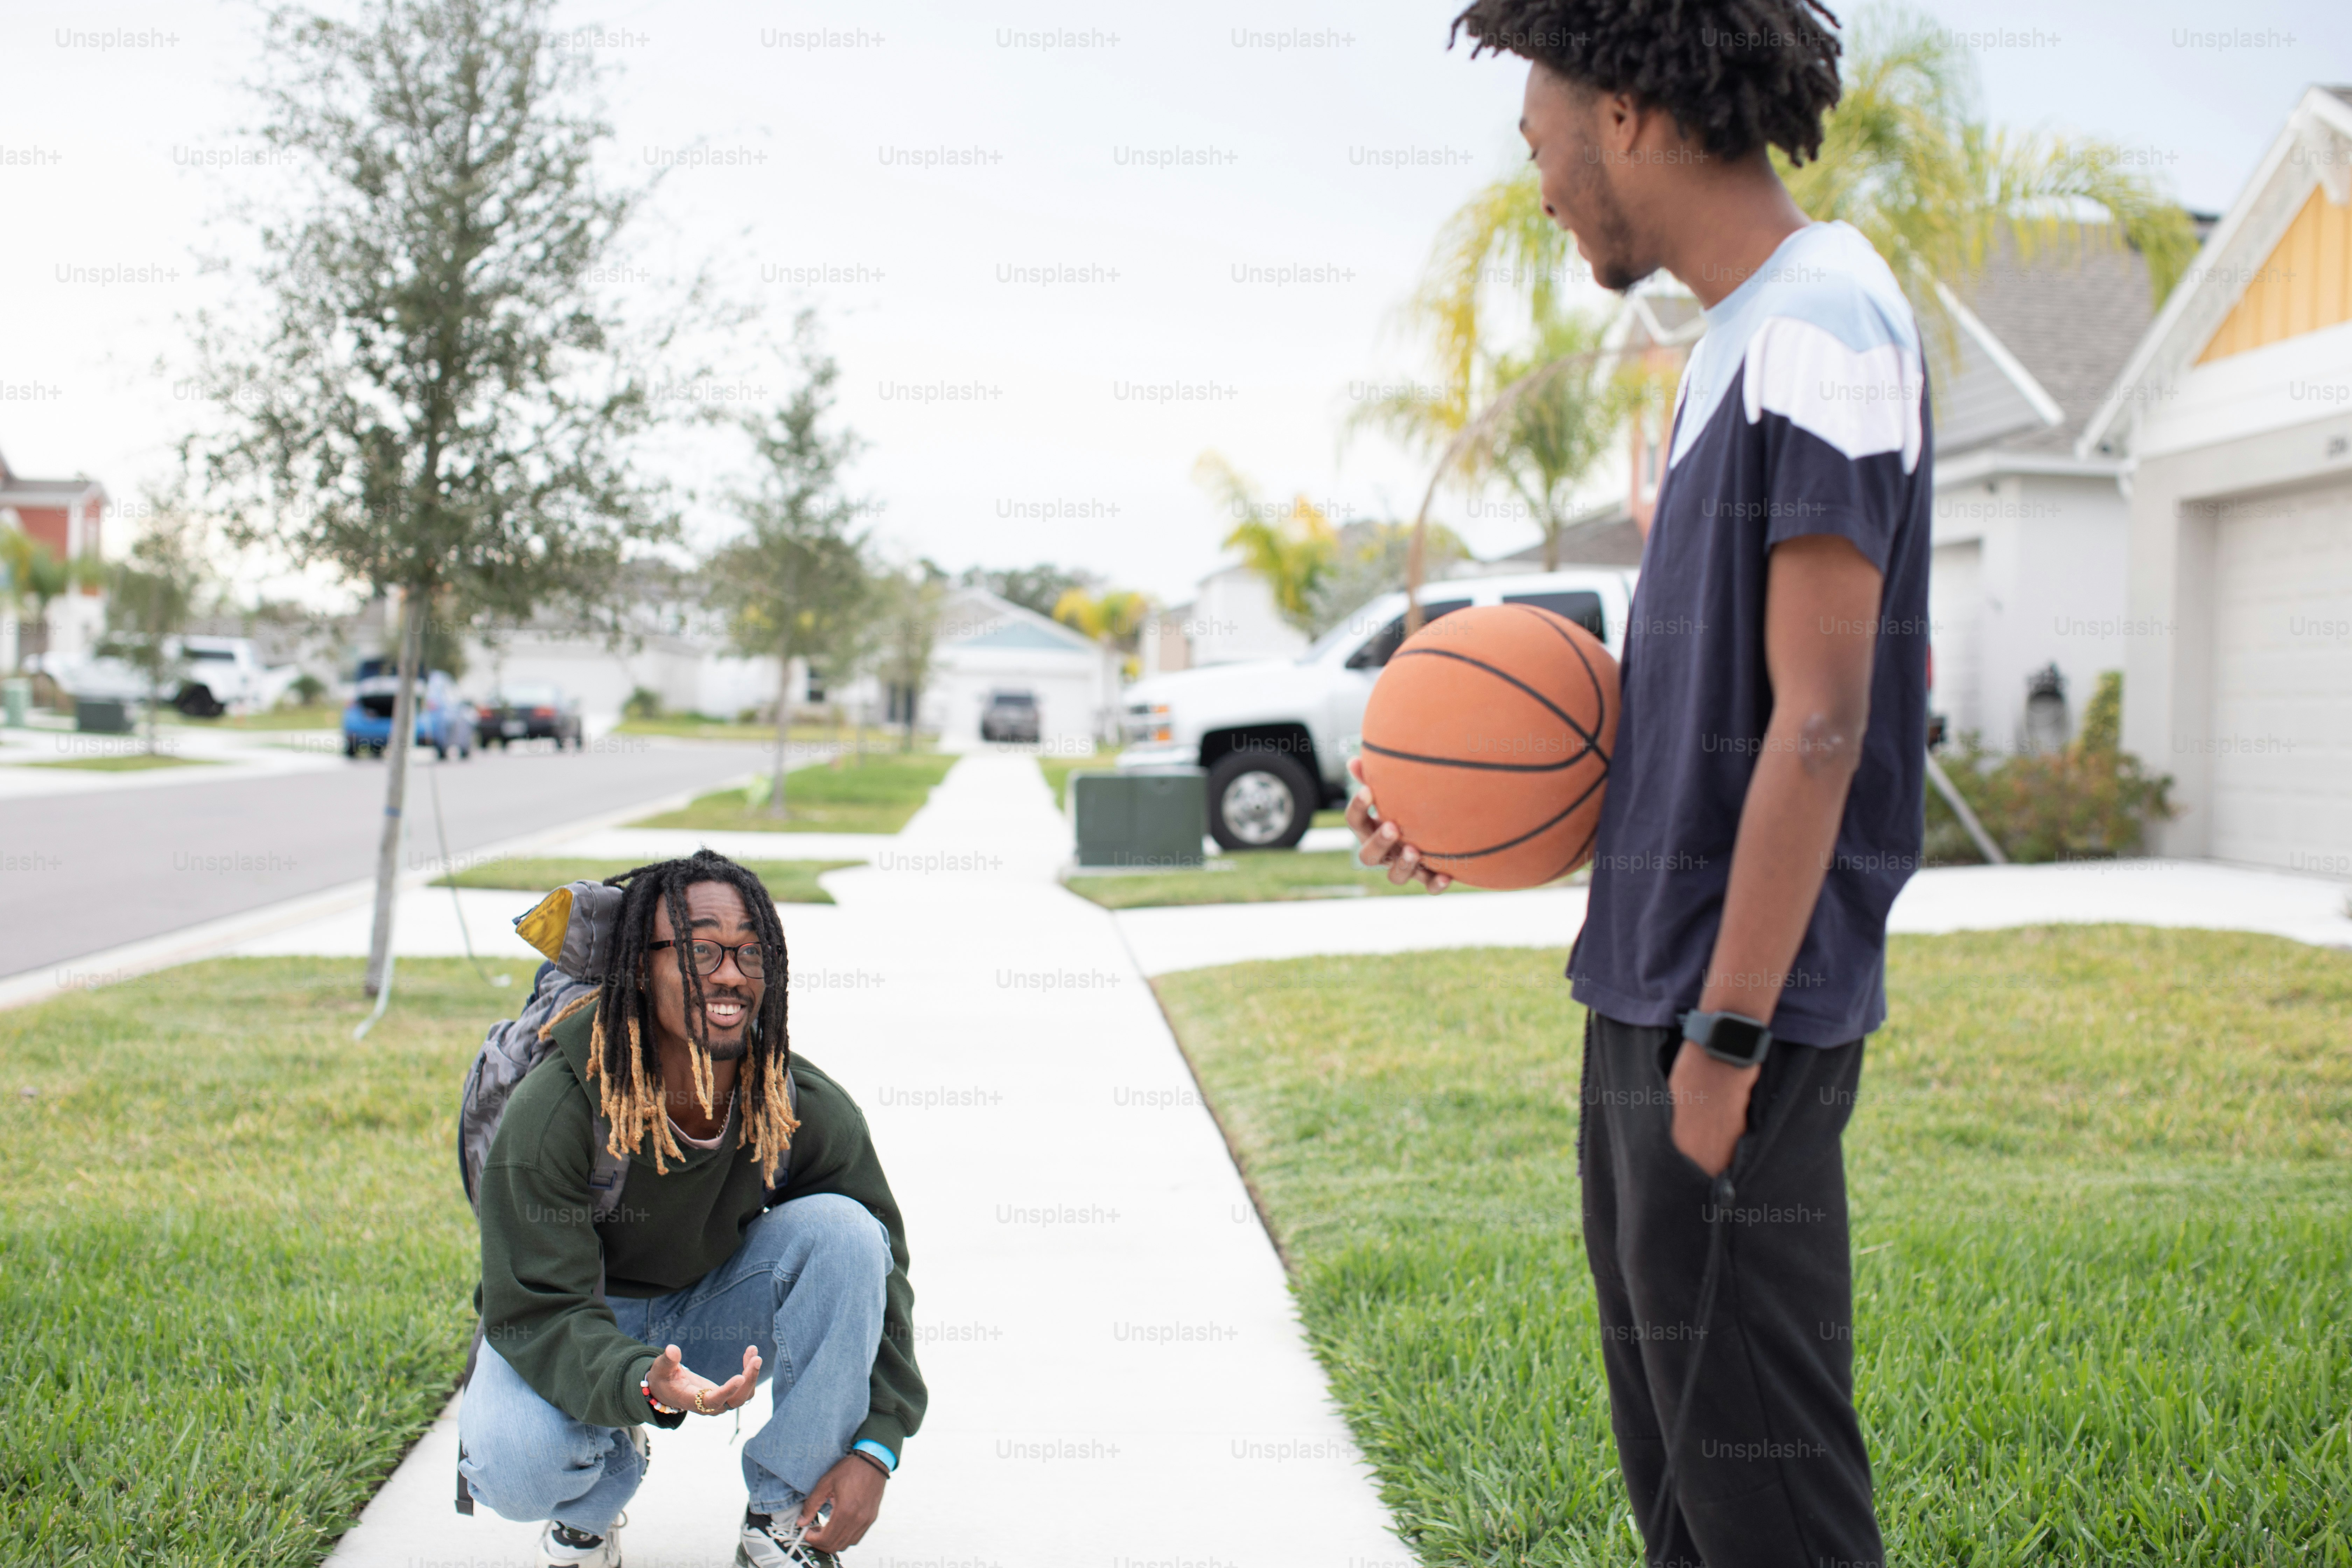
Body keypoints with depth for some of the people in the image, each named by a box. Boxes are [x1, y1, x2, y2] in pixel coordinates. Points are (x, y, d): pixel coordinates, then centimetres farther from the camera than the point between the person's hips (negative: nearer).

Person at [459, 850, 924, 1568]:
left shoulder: (809, 1111, -18)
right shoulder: (548, 1117, -28)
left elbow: (877, 1270, -7)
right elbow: (536, 1313, -28)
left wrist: (875, 1446, -19)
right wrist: (644, 1386, -50)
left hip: (718, 1317, 3)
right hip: (570, 1328, -3)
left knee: (842, 1230, -27)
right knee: (512, 1465, -36)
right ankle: (591, 1503, 6)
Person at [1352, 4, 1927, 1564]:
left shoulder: (1823, 326, -14)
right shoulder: (1737, 339, 15)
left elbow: (1816, 724, -19)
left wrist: (1725, 1041, -19)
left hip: (1736, 1021, -10)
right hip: (1648, 997, 10)